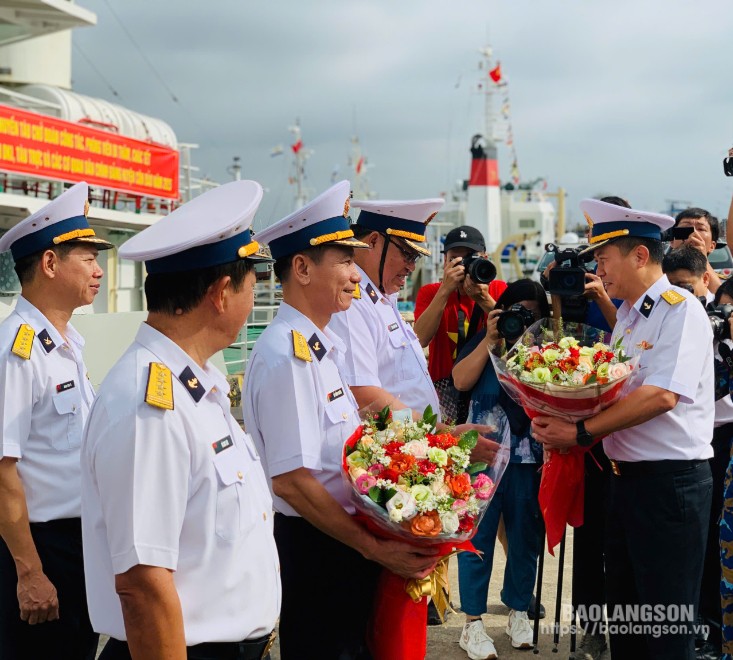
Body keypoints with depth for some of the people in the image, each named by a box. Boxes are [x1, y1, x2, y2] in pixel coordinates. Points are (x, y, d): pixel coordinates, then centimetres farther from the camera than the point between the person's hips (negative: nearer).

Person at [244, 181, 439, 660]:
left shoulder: (322, 346, 10)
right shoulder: (287, 355, -20)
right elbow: (291, 480, -24)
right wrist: (373, 548, -20)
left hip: (345, 542, 9)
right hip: (315, 549, -9)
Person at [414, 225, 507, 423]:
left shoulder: (499, 290, 6)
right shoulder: (430, 293, 5)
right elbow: (421, 340, -13)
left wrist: (485, 300, -22)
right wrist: (445, 290, -19)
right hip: (445, 386, 0)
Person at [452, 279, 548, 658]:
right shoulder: (484, 341, 7)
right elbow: (462, 381, -8)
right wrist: (491, 340, -8)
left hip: (530, 455, 2)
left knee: (525, 535, 8)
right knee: (478, 534, -1)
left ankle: (518, 612, 23)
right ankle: (473, 623, 3)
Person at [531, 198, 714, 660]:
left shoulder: (680, 309, -12)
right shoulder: (627, 317, 15)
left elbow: (662, 396, -24)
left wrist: (581, 432, -23)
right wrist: (559, 421, -2)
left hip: (670, 482, -9)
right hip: (626, 477, 9)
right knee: (624, 617, 16)